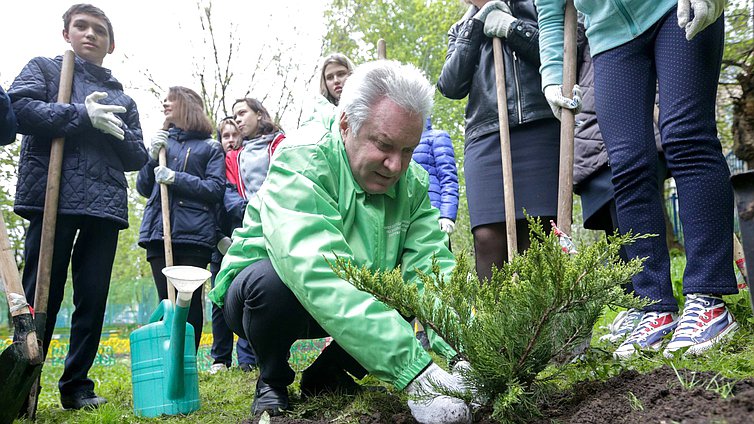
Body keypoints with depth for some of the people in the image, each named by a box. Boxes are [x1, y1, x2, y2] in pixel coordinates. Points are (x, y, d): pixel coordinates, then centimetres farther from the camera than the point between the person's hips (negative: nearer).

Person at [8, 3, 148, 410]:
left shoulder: (122, 98, 23)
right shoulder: (44, 68, 14)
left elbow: (138, 157, 17)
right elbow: (17, 108, -5)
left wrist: (117, 131, -3)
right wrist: (83, 114, -11)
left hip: (106, 205, 4)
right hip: (52, 196, -4)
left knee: (93, 300, 5)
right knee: (40, 297, -2)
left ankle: (76, 384, 16)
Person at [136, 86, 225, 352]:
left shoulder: (210, 147, 8)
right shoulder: (161, 141, 19)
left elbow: (215, 189, -3)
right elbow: (144, 188, 17)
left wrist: (176, 178, -13)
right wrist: (152, 157, 1)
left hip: (194, 233, -3)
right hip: (159, 231, 3)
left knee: (190, 302, -1)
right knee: (167, 301, 2)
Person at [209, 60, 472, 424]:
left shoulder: (413, 183, -9)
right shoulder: (301, 162, -28)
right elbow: (319, 273, -43)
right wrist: (413, 372, -51)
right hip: (255, 294, -4)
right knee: (272, 279, -35)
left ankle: (325, 375, 7)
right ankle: (271, 383, -3)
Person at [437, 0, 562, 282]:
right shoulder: (461, 30, 25)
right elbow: (451, 86, 8)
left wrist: (511, 27, 1)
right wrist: (475, 25, 6)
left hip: (542, 130, -1)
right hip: (485, 139, 2)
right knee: (488, 237, -15)